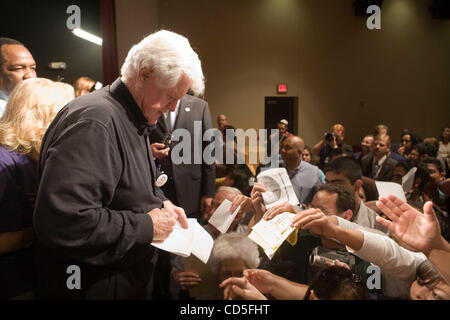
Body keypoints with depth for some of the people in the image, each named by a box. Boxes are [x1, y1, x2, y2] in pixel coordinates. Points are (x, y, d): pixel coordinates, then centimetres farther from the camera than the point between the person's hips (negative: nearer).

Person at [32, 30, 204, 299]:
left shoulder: (135, 120, 7)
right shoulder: (94, 121, -26)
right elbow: (62, 222, -34)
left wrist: (160, 202, 1)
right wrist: (146, 226, -25)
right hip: (91, 287, -9)